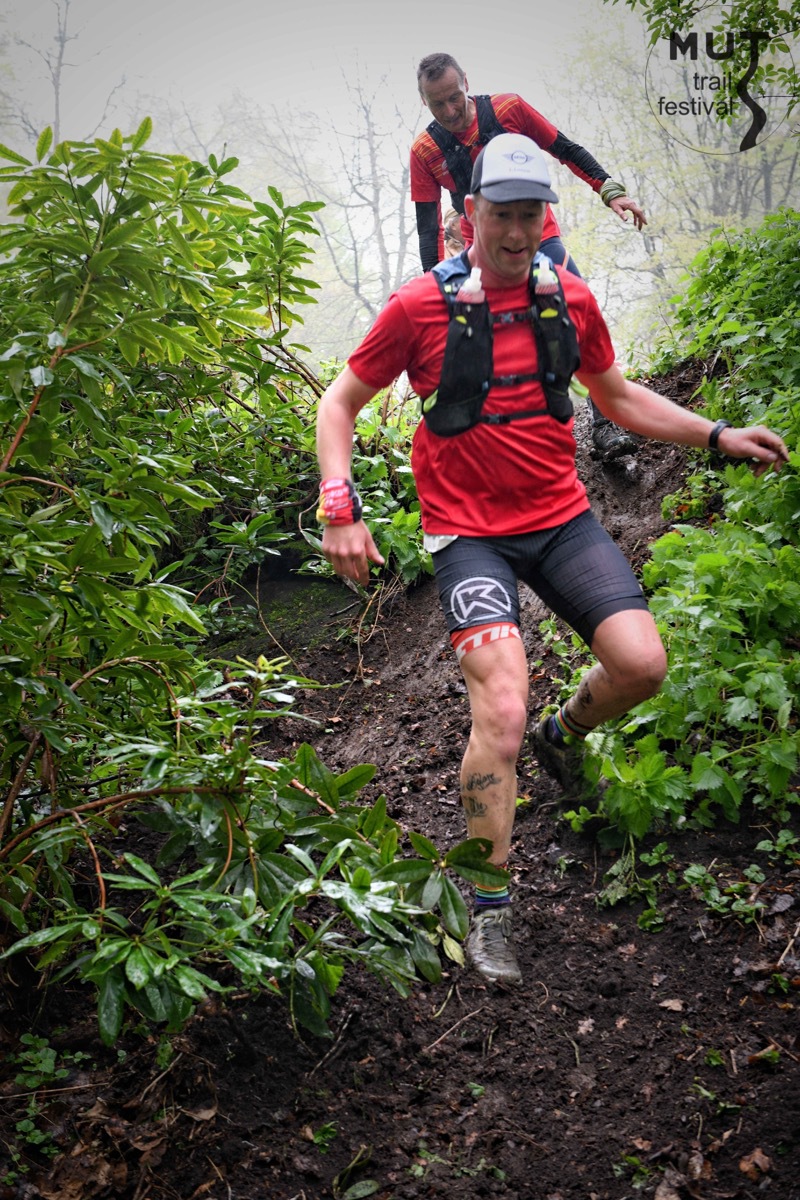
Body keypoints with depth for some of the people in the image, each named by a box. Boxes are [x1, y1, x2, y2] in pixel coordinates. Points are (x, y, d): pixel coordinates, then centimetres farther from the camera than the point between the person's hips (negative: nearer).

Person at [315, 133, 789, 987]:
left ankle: (562, 736, 25)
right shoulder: (419, 307, -6)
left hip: (561, 518, 4)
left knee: (642, 665, -13)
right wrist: (339, 506, -11)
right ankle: (489, 914, 0)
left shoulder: (569, 299, 5)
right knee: (501, 711, -19)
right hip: (469, 533, -4)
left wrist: (717, 437, 11)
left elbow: (617, 396, 20)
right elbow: (340, 403, 3)